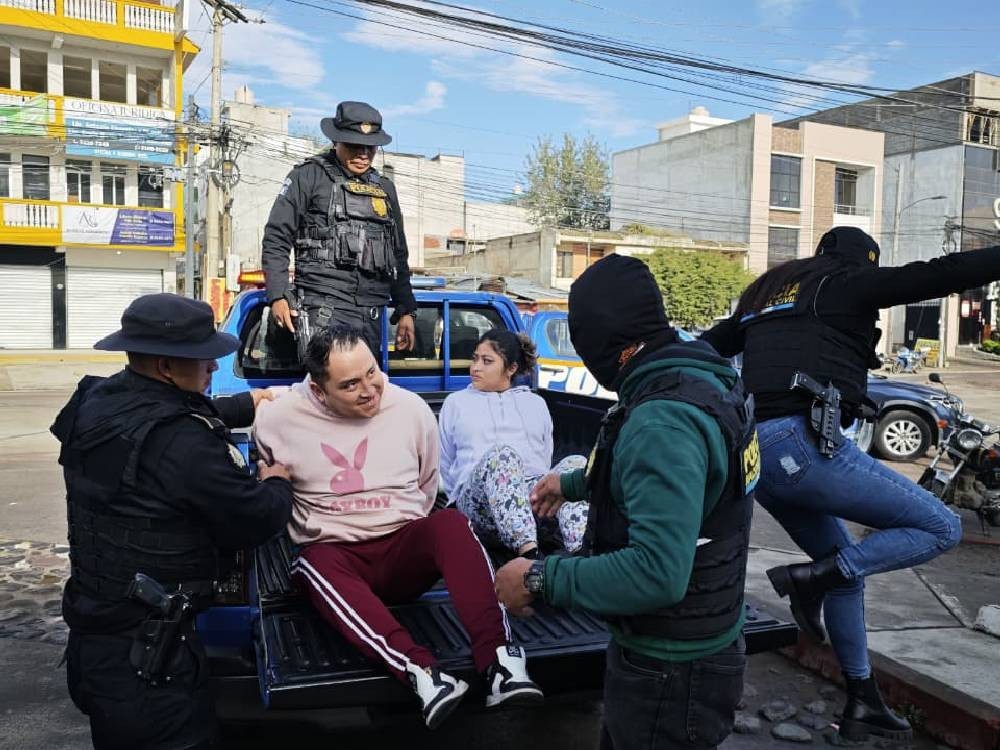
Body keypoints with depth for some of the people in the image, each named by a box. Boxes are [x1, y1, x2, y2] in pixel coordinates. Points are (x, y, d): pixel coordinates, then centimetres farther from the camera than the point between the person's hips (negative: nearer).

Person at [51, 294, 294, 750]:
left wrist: (247, 404, 26)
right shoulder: (185, 442, -30)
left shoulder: (95, 401, -2)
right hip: (146, 658, -9)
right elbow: (257, 520, -19)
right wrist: (277, 484, 2)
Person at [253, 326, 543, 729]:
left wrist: (410, 535, 8)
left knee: (450, 522, -31)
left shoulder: (411, 407, 0)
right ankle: (419, 671, -52)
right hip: (334, 553, 0)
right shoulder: (280, 418, -4)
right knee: (315, 565, -36)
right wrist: (304, 524, 7)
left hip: (404, 547, 1)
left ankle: (498, 657, -41)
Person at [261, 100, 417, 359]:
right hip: (324, 308, -5)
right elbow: (276, 239, 2)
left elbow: (399, 255, 25)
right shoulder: (309, 177, 6)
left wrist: (406, 310, 19)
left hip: (372, 315, 5)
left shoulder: (385, 188, 22)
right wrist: (277, 296, -7)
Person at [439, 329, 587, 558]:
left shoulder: (536, 403, 28)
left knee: (576, 463, -30)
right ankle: (529, 555, -56)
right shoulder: (456, 402, 25)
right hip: (478, 498, -2)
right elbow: (445, 464, 24)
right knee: (501, 454, -37)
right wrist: (461, 501, 13)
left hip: (536, 493, 2)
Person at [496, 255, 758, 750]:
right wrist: (573, 484, 27)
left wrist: (540, 579, -25)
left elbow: (657, 573, -36)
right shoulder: (699, 378, 0)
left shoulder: (663, 421, -31)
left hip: (669, 672, -9)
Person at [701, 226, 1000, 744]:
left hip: (757, 452, 9)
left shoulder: (765, 295, 26)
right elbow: (941, 274, -4)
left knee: (846, 570, 24)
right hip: (803, 443, -9)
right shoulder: (845, 283, 6)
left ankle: (863, 703, 30)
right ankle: (812, 578, -7)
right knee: (941, 529, 2)